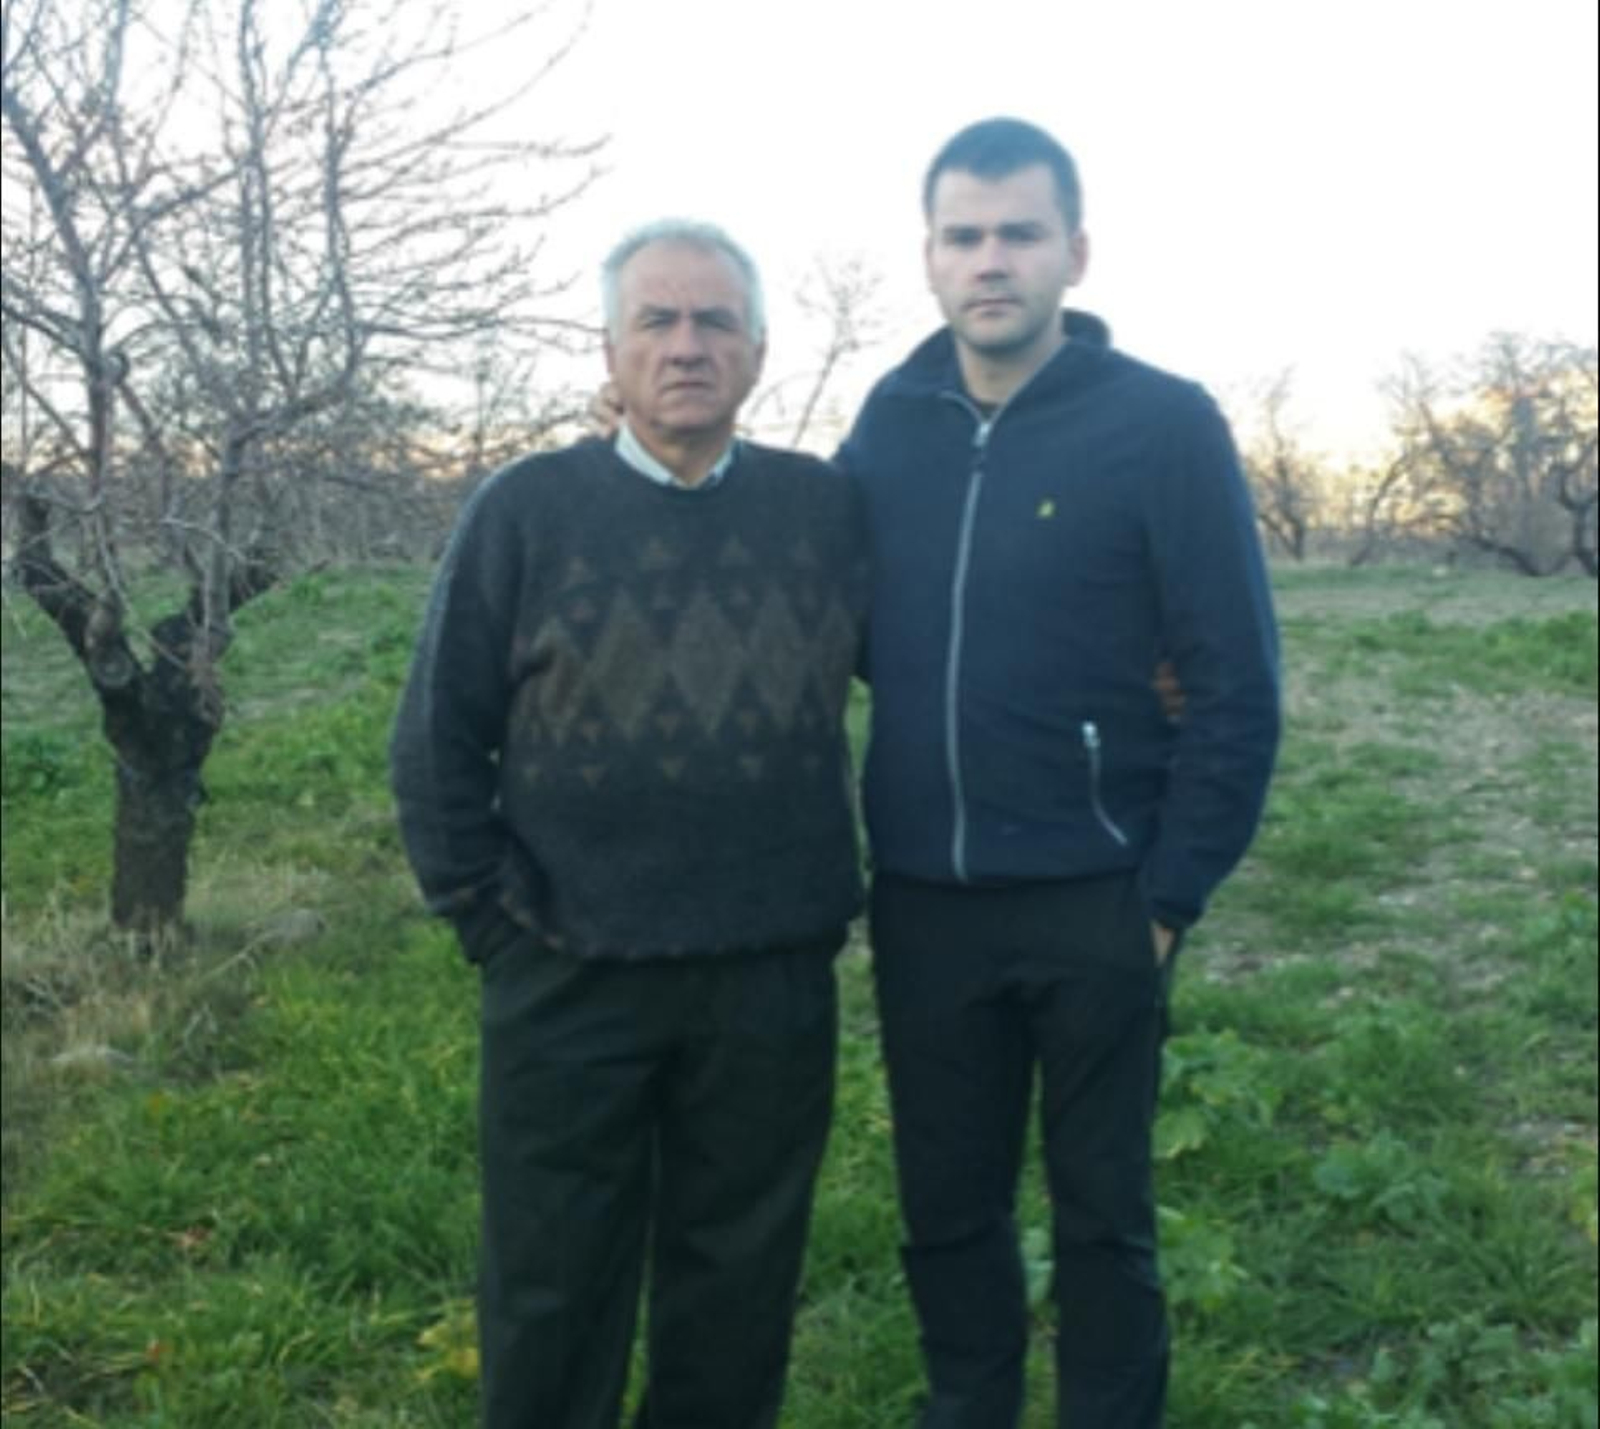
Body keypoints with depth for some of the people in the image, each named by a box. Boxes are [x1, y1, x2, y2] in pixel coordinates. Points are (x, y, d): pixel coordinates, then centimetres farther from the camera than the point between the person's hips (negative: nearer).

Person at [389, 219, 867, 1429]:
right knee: (554, 1292, 11)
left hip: (774, 980, 2)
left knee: (739, 1286, 15)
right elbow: (439, 741, 0)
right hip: (570, 982, -1)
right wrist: (487, 920, -2)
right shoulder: (526, 509, -3)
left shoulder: (828, 508, 2)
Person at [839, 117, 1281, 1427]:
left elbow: (1236, 684, -9)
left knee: (1102, 1211, 12)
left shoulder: (1164, 424, -9)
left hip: (1093, 901, -3)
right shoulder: (889, 422, 3)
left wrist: (1172, 895, -10)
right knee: (947, 1203, 16)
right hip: (921, 900, 4)